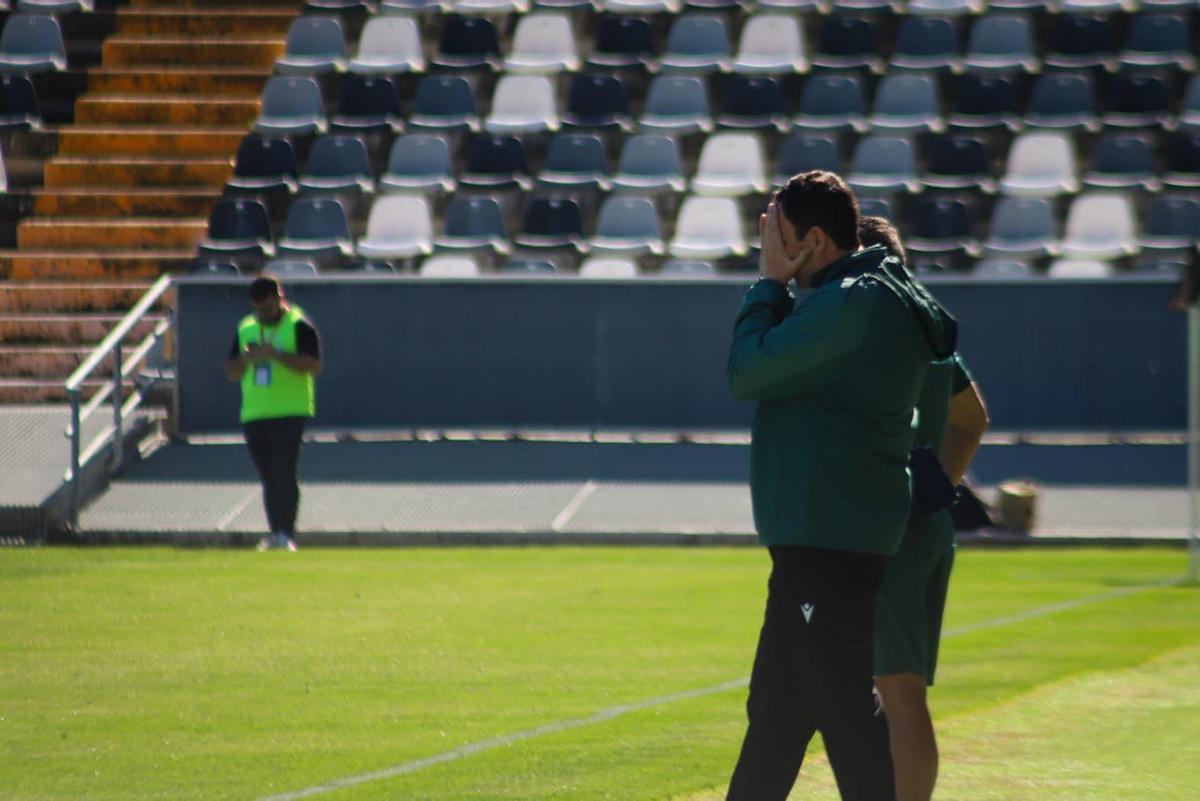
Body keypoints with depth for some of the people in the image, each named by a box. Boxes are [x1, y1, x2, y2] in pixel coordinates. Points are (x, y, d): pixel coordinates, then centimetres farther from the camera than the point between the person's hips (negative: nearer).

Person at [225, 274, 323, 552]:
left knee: (284, 473, -14)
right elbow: (231, 373, 16)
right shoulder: (245, 329, 17)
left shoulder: (298, 326, -2)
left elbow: (314, 366, -12)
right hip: (254, 414, 6)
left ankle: (286, 534, -16)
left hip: (289, 412, -6)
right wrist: (248, 357, -5)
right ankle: (275, 532, 11)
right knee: (268, 477, 8)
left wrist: (277, 355, -21)